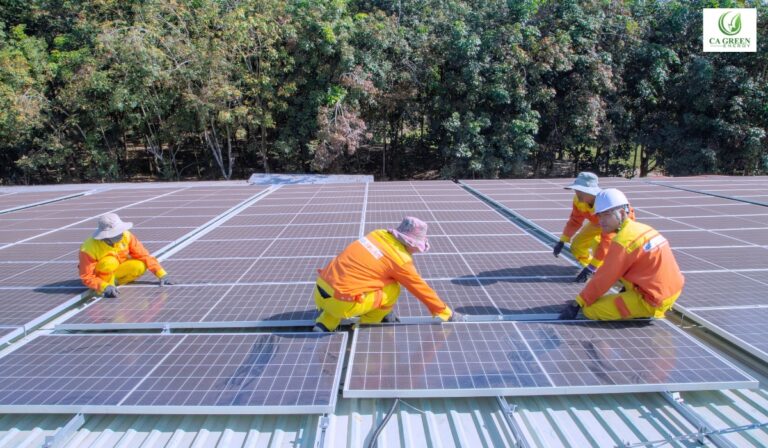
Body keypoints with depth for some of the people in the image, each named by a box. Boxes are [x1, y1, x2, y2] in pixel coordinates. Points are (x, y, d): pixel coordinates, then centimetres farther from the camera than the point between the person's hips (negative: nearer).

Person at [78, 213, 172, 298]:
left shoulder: (126, 236, -21)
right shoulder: (89, 249, -30)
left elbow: (143, 255, -15)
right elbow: (87, 277, -25)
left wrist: (162, 274, -19)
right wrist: (105, 286, -43)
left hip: (116, 270, 5)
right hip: (97, 275, -5)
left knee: (140, 266, -22)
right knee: (110, 261, -36)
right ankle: (106, 289, -15)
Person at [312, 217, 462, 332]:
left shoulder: (379, 234, 10)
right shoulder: (400, 260, -7)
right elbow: (422, 290, 5)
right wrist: (448, 314, 20)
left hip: (320, 294, 6)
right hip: (340, 304, -6)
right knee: (392, 289, 3)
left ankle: (324, 325, 19)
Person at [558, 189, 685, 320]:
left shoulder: (622, 242, -19)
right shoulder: (643, 228, 5)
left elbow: (603, 279, -15)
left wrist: (577, 304, -8)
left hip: (652, 301, -9)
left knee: (590, 309, -8)